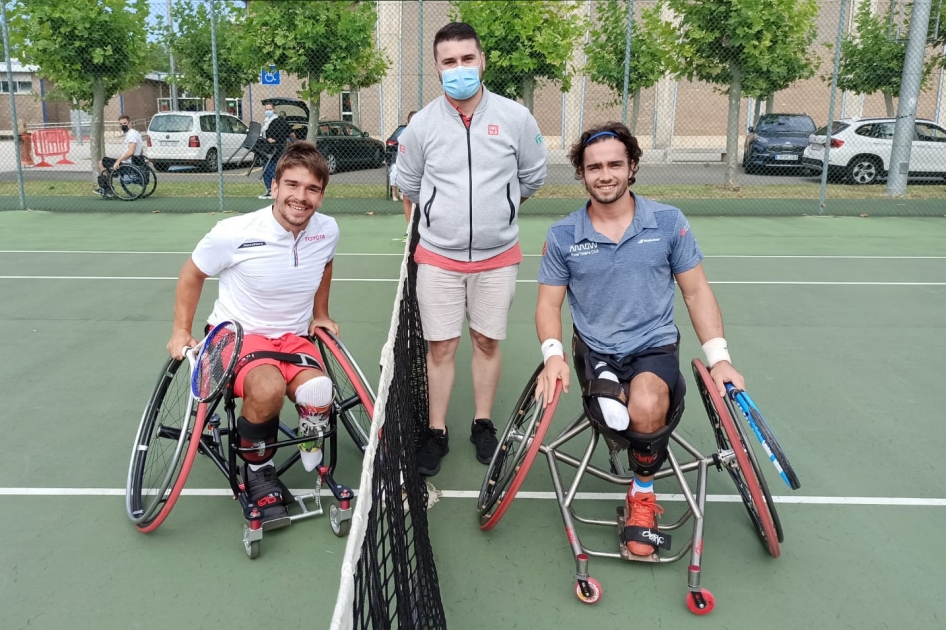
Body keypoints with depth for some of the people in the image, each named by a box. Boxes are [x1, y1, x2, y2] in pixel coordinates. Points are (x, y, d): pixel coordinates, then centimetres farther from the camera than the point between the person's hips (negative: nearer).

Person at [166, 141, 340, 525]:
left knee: (319, 399, -30)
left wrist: (320, 315, 20)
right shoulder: (234, 233, -18)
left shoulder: (328, 230, -6)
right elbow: (192, 274, 1)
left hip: (294, 337, 3)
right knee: (269, 388, -37)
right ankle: (257, 471, -7)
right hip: (237, 334, -3)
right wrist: (181, 331, 2)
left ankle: (313, 463, 6)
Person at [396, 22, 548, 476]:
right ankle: (436, 433, 19)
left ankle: (482, 425, 28)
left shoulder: (515, 118, -6)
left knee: (487, 341, 11)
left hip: (498, 255, 0)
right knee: (440, 347, 5)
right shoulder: (422, 124, -5)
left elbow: (532, 175, 9)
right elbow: (408, 183, 12)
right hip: (438, 256, 0)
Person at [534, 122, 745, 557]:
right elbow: (549, 303, 5)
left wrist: (719, 358, -3)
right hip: (595, 351, 0)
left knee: (646, 405, -33)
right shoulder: (562, 236, 2)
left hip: (655, 346, 1)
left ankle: (642, 496, -5)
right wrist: (553, 353, -14)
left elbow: (696, 293, 6)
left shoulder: (669, 222, 1)